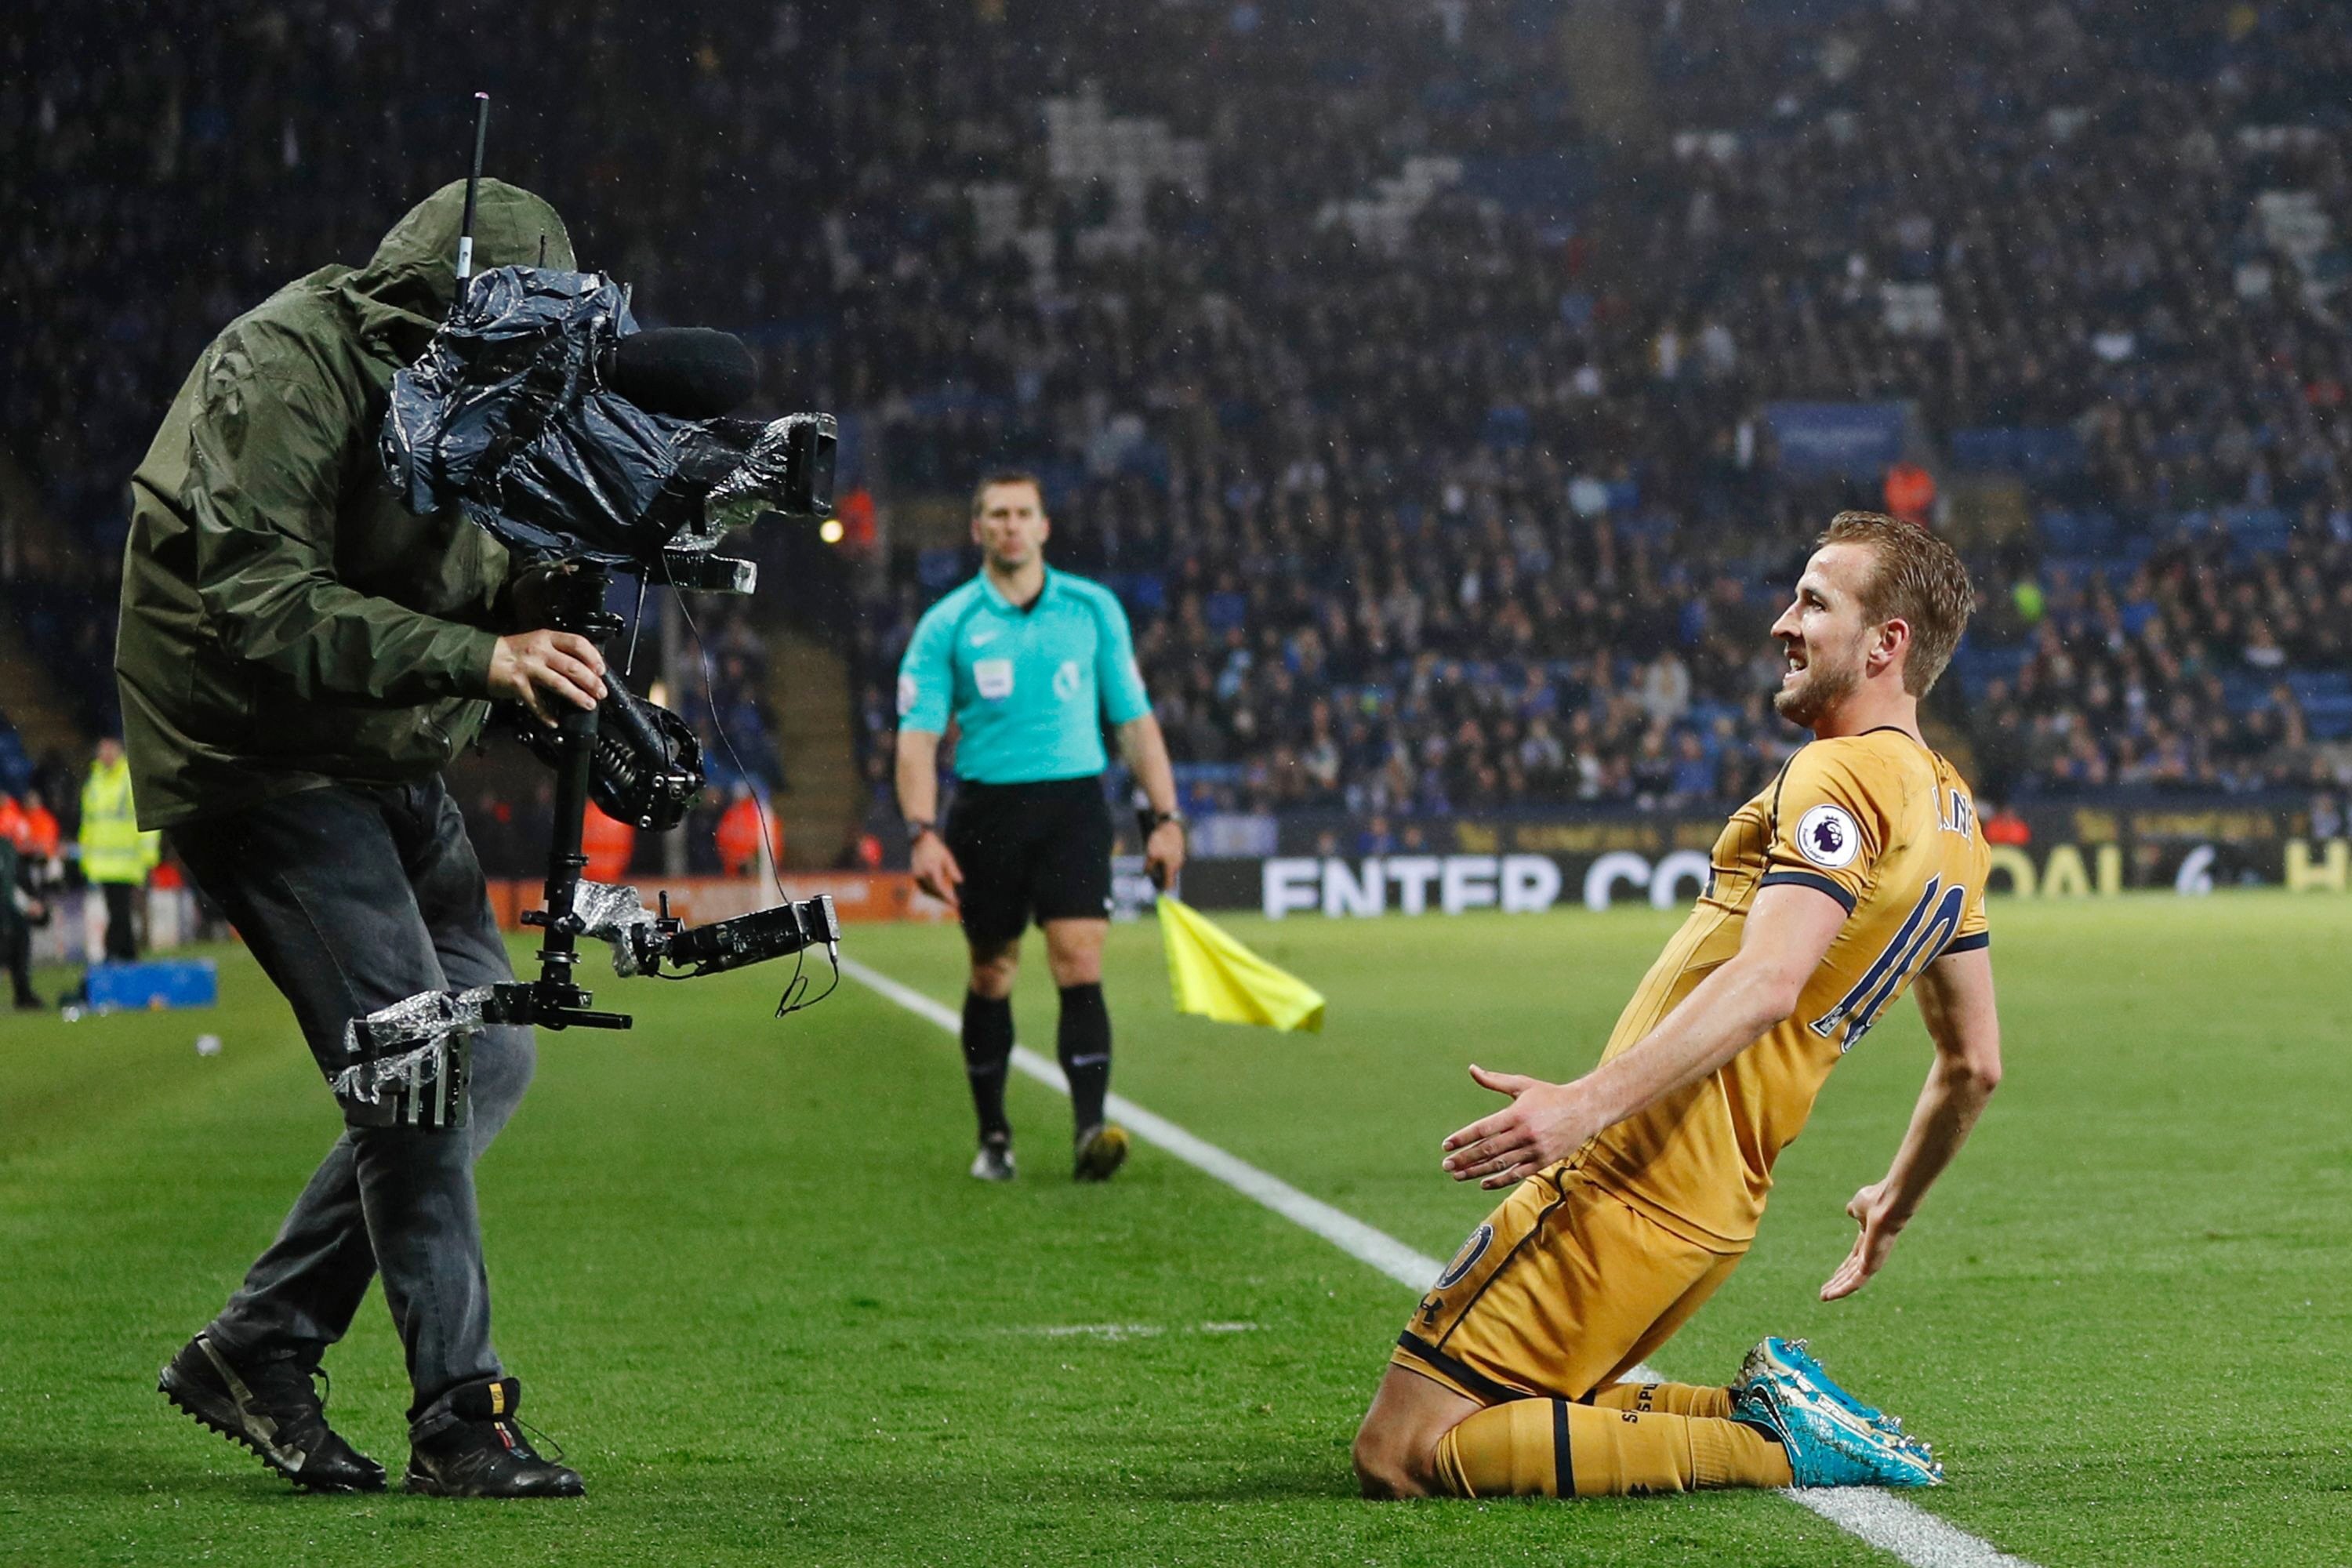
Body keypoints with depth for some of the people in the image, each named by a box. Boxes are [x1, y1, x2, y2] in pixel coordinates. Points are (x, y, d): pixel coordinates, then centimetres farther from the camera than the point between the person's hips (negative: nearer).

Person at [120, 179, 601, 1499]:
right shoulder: (284, 367, -19)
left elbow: (478, 587, 14)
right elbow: (264, 606, -29)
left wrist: (554, 582, -10)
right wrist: (481, 657, -35)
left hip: (385, 763, 9)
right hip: (260, 763, -9)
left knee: (490, 1056, 6)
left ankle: (259, 1348, 13)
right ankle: (460, 1414, -10)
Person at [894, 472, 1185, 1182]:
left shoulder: (1093, 609, 7)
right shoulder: (947, 624, 3)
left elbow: (1135, 719, 11)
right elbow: (917, 736, -2)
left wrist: (1165, 817, 4)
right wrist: (922, 832, -15)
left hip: (1073, 802, 0)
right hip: (987, 809, 0)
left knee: (1081, 965, -14)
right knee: (991, 975, 7)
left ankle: (1091, 1129, -21)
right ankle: (993, 1137, 20)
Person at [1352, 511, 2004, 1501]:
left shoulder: (1841, 776, -12)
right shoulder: (1952, 815, 17)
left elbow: (1766, 982, -28)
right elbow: (1975, 1065, 24)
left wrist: (1589, 1102, -38)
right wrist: (1898, 1203, 38)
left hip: (1634, 1184, -10)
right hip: (1724, 1208, 10)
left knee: (1397, 1455, -10)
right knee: (1497, 1416, 21)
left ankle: (1775, 1441, -11)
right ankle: (1766, 1410, 6)